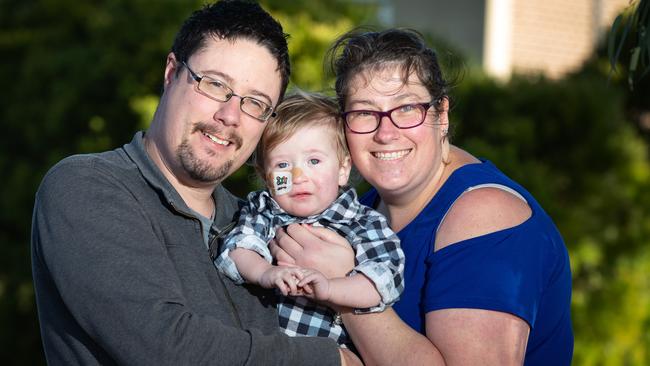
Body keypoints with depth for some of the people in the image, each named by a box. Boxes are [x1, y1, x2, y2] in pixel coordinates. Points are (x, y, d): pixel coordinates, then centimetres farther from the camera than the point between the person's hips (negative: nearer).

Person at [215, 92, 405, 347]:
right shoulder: (261, 211, 12)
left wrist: (328, 288, -25)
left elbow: (384, 281, -10)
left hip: (328, 348, -2)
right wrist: (264, 273, -22)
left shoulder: (366, 224, 2)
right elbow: (237, 248, -3)